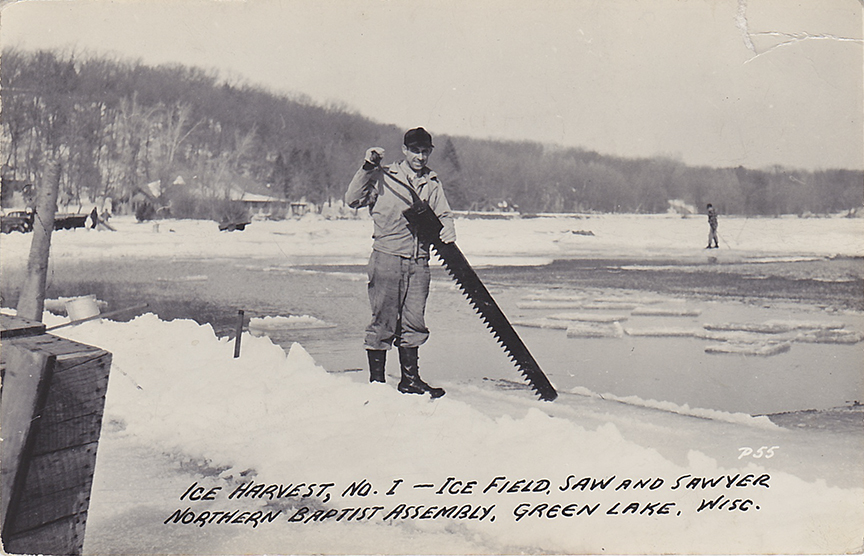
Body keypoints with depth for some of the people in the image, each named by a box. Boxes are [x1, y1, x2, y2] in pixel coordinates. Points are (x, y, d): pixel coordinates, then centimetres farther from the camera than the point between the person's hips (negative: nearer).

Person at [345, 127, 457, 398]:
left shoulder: (433, 183, 16)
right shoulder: (384, 177, 2)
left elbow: (443, 214, 14)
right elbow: (353, 199, -3)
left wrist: (447, 230, -8)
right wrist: (367, 168, -12)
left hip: (419, 262, 4)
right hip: (387, 257, -4)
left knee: (414, 321, 7)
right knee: (383, 320, -1)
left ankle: (410, 379, 18)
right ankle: (376, 381, 9)